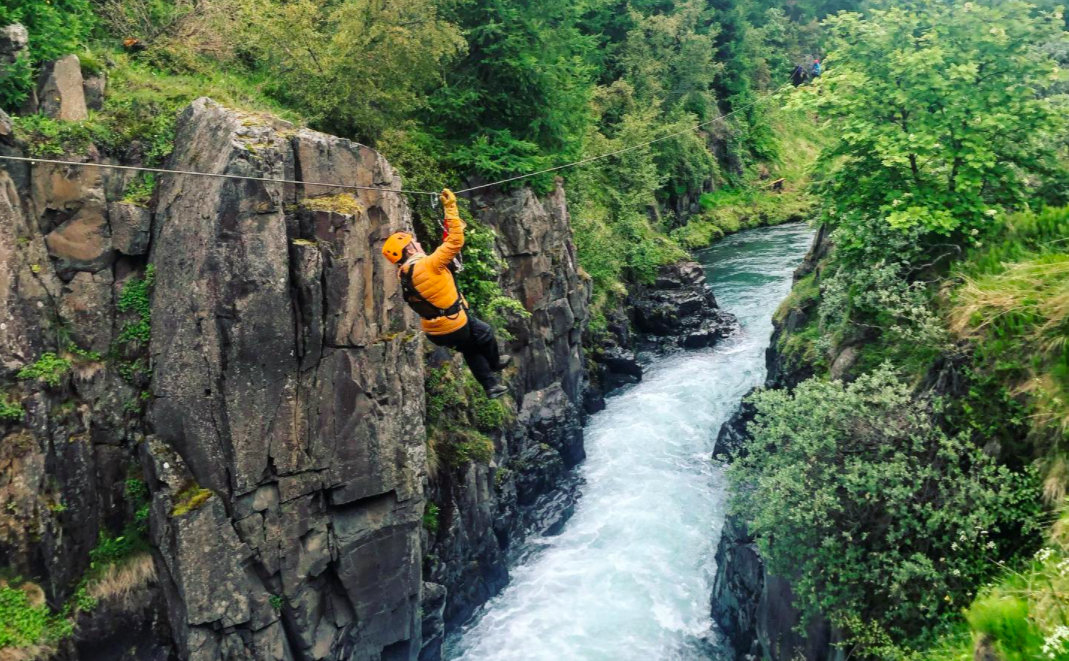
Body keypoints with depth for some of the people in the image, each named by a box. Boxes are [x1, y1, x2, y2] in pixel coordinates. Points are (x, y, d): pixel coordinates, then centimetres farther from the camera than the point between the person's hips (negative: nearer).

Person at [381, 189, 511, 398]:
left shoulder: (403, 275, -1)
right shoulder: (428, 265, -26)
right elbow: (456, 241, -29)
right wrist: (451, 207, -24)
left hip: (434, 332, 7)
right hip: (456, 328, -7)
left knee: (471, 352, 29)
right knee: (485, 332, 26)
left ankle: (491, 386, 33)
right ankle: (494, 363, 50)